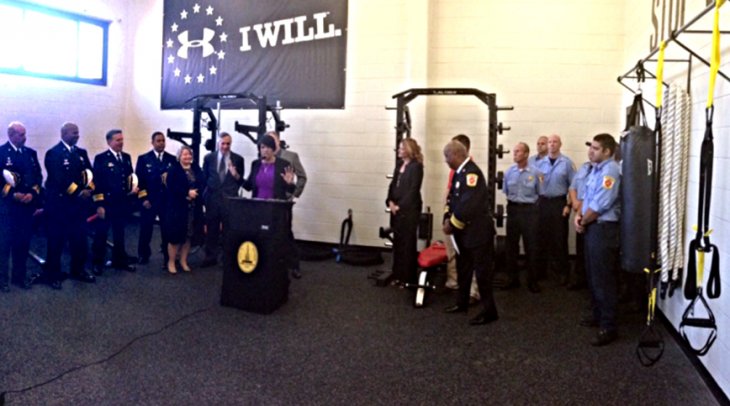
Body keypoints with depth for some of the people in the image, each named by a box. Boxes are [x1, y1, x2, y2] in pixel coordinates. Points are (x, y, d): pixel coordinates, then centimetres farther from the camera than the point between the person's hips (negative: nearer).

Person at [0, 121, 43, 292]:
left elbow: (38, 176, 8)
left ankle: (20, 275, 19)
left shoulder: (31, 153, 11)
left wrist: (32, 193, -6)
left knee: (24, 241, 8)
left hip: (27, 204, 4)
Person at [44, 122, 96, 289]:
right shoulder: (53, 153, -8)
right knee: (56, 241, 3)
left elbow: (89, 172, 7)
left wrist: (88, 189, -11)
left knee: (80, 239, 10)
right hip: (59, 204, -6)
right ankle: (53, 275, 13)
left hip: (79, 204, 6)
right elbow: (59, 179, -18)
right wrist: (78, 192, -19)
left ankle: (78, 270, 23)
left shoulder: (82, 152, 13)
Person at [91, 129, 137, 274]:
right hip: (106, 203, -5)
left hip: (123, 203, 5)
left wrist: (133, 187, -4)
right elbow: (97, 182, -11)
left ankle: (120, 261, 27)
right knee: (101, 234, 6)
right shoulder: (101, 158, -8)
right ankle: (98, 263, 18)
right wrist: (99, 205, -15)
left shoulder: (127, 157, 10)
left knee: (119, 234, 16)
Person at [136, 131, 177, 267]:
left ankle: (168, 258, 15)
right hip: (149, 200, -1)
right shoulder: (143, 158, 2)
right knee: (145, 230, 8)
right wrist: (143, 198, -8)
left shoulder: (172, 159, 7)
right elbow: (139, 179, -2)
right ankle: (144, 255, 24)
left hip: (167, 200, 1)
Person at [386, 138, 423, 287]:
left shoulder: (416, 166, -10)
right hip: (396, 209, 7)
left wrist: (400, 206, -15)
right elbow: (393, 184, 12)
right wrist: (390, 201, -3)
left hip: (409, 210, -7)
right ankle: (398, 275, 21)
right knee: (397, 242, 11)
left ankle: (408, 277, 9)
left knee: (408, 243, 0)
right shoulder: (399, 164, 13)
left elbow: (413, 190, -15)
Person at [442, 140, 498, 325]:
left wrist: (452, 225, -18)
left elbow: (468, 205, -27)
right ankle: (462, 303, 32)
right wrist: (447, 219, -1)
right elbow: (452, 198, 13)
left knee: (482, 270, -2)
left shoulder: (471, 173, -22)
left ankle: (489, 311, 7)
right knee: (463, 268, 19)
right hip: (464, 231, 10)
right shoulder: (459, 172, 9)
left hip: (477, 231, -10)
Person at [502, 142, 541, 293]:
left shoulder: (534, 173, -5)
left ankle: (532, 281, 13)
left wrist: (533, 206, 5)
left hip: (529, 210, -2)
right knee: (511, 245, 7)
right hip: (513, 209, 3)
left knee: (531, 246, 3)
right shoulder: (509, 172, 2)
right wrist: (512, 202, 10)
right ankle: (513, 278, 19)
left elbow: (539, 193, 4)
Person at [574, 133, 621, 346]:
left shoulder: (610, 170, -18)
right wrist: (579, 216, 1)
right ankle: (598, 315, 32)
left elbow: (600, 205, -22)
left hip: (604, 228, -10)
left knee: (603, 279, -6)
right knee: (593, 275, 18)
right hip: (592, 227, 10)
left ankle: (608, 327, 1)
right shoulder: (596, 169, 14)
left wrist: (583, 222, -8)